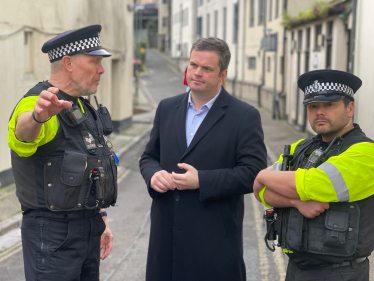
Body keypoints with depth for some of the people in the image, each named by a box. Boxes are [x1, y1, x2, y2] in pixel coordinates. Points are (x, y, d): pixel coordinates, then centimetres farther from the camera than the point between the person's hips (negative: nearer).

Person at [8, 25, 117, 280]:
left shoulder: (84, 108, 14)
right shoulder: (34, 103, -14)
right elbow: (24, 130, -40)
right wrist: (38, 116, -62)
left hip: (88, 229, 8)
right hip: (53, 232, -8)